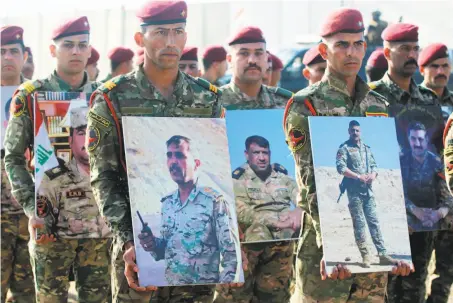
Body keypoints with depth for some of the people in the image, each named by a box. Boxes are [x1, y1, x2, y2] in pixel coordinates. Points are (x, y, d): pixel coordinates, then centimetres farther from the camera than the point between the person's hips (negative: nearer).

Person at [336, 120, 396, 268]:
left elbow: (374, 165, 16)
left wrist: (373, 175, -6)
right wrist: (359, 176, -17)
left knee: (374, 221, 2)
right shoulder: (344, 148, -1)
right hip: (354, 191, -5)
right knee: (359, 224, -4)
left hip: (368, 190, 5)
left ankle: (382, 254, 0)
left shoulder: (366, 148, 17)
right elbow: (341, 167, -12)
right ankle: (365, 256, -2)